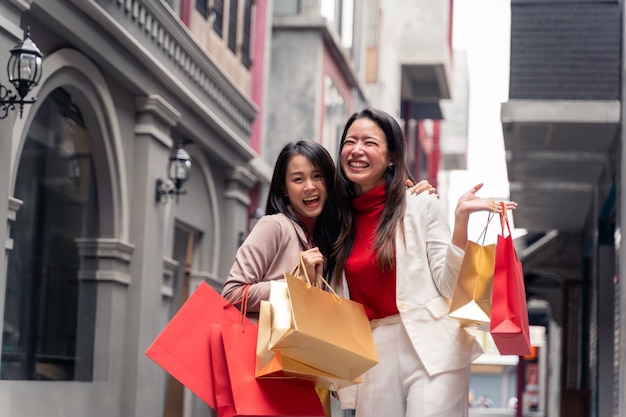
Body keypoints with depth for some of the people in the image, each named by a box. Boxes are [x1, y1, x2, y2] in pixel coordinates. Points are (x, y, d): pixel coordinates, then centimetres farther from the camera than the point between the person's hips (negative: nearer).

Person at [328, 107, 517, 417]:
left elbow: (448, 285, -8)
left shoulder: (422, 206, 1)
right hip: (373, 357, 4)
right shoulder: (341, 221, 13)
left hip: (432, 350, -4)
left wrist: (461, 219, -16)